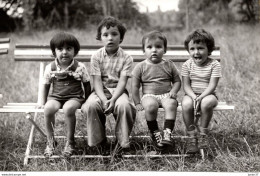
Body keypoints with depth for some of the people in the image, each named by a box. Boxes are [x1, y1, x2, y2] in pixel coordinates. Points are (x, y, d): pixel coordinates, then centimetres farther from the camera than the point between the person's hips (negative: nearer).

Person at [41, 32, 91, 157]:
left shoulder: (80, 67, -6)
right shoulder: (50, 68, 0)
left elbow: (87, 85, 3)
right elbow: (46, 85, 12)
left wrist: (86, 101, 0)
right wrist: (43, 102, 12)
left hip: (74, 97, -2)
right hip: (55, 97, 2)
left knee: (68, 108, -36)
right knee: (48, 108, -31)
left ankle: (70, 142, -14)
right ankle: (50, 141, -10)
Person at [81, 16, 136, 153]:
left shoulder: (126, 58, 0)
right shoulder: (96, 56, 1)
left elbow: (122, 81, -9)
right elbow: (97, 81, -6)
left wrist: (113, 99, -26)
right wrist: (104, 100, -23)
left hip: (118, 91, -1)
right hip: (101, 91, 1)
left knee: (124, 105, -35)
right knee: (90, 105, -31)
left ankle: (122, 141, -14)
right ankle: (98, 141, -10)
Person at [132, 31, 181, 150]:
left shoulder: (169, 65, 9)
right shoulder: (140, 67, 4)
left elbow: (177, 81, 14)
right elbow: (135, 86, 3)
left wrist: (174, 91, -6)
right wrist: (137, 103, -4)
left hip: (166, 95, 1)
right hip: (149, 95, -1)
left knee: (171, 105, -33)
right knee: (150, 106, -35)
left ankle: (167, 133, -30)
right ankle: (155, 133, -17)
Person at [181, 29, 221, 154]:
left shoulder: (214, 64, -4)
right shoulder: (187, 65, 1)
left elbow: (212, 85, -12)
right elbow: (186, 86, -3)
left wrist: (201, 97, -26)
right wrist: (194, 97, -22)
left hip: (208, 95, -1)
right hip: (191, 95, 1)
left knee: (207, 103, -36)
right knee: (186, 104, -32)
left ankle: (202, 132, -14)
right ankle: (192, 135, -17)